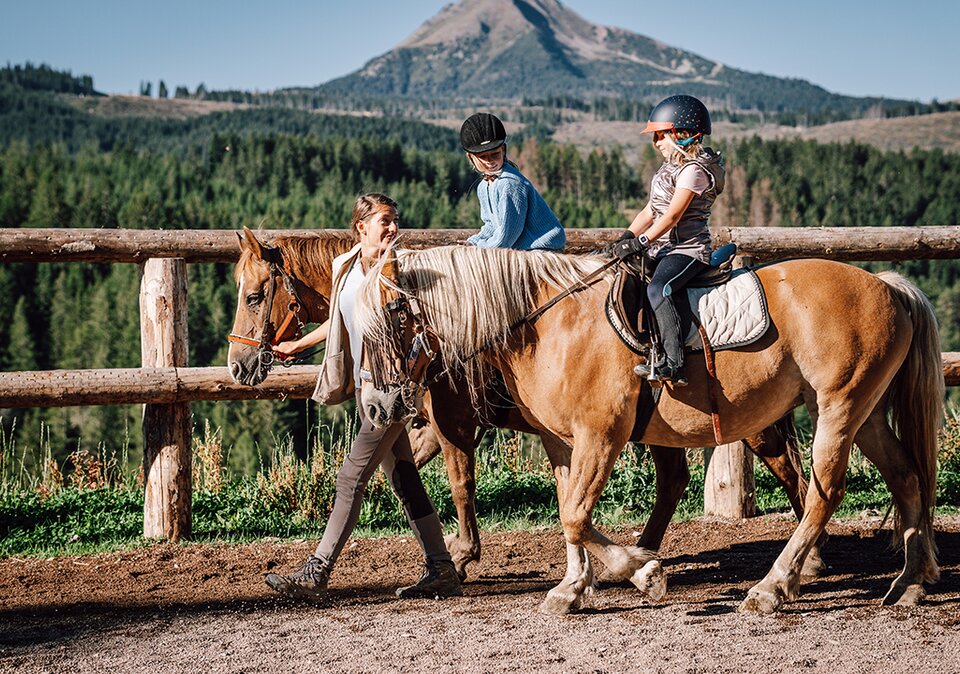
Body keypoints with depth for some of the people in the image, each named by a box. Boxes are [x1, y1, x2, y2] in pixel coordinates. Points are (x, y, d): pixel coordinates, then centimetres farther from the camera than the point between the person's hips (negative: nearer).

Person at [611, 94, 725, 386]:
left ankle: (672, 364, -39)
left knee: (657, 288, -34)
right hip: (664, 249, 11)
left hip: (688, 249, -11)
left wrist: (641, 242, -22)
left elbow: (673, 215, -19)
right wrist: (626, 238, 5)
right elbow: (650, 211, 19)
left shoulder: (694, 170, -11)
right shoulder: (670, 168, 20)